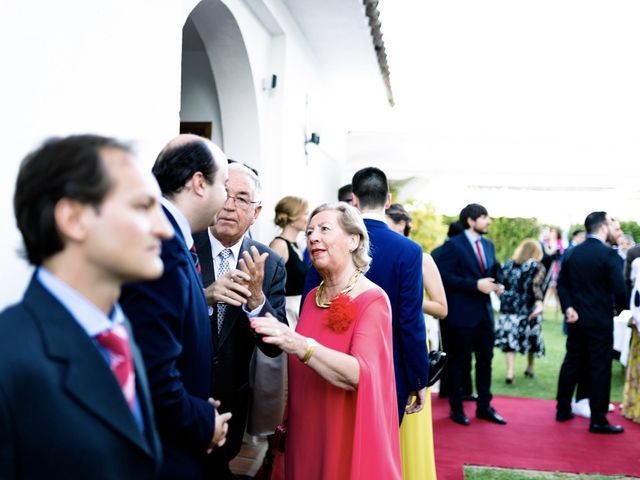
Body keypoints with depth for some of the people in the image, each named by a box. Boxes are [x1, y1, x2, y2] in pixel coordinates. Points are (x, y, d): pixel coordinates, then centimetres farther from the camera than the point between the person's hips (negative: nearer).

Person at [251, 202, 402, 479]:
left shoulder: (372, 300, -15)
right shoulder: (312, 297, 4)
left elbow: (358, 375, -29)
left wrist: (299, 345, -40)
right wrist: (286, 419, 4)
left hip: (347, 438, -6)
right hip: (305, 434, 6)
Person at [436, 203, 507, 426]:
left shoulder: (488, 244, 12)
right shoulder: (453, 245, -11)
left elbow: (495, 269, 20)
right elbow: (446, 276, -19)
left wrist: (498, 283, -2)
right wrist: (476, 284, -23)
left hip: (484, 311, 7)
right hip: (462, 314, -7)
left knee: (485, 360, 12)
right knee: (459, 362, 5)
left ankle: (484, 406, 24)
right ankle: (456, 408, 18)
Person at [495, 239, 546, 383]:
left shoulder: (508, 264, 9)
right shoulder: (537, 266, -2)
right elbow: (536, 286, -19)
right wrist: (539, 302, -30)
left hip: (508, 307, 2)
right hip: (528, 309, -2)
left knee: (509, 338, -2)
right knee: (531, 337, 17)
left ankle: (510, 371, -17)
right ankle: (530, 367, 32)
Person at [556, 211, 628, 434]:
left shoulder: (573, 252, 6)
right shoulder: (608, 253, -14)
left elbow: (562, 284, 5)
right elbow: (619, 288, -16)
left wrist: (568, 307, 0)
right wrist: (620, 307, 2)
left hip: (576, 318, 6)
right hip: (600, 320, -6)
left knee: (571, 363, 14)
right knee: (600, 368, 1)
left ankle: (563, 410, 22)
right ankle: (598, 420, 5)